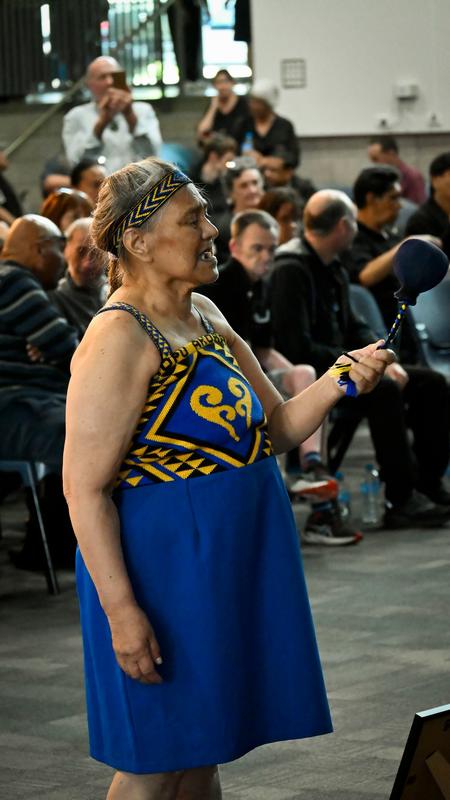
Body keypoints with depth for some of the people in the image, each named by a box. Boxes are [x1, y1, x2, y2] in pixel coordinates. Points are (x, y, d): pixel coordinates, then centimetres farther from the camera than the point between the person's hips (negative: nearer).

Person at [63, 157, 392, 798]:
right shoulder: (119, 338, -17)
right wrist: (122, 612, -24)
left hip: (232, 570, 8)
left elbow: (275, 428, 16)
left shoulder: (205, 317, 10)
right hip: (163, 570, -8)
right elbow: (85, 488, -20)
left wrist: (338, 382, -3)